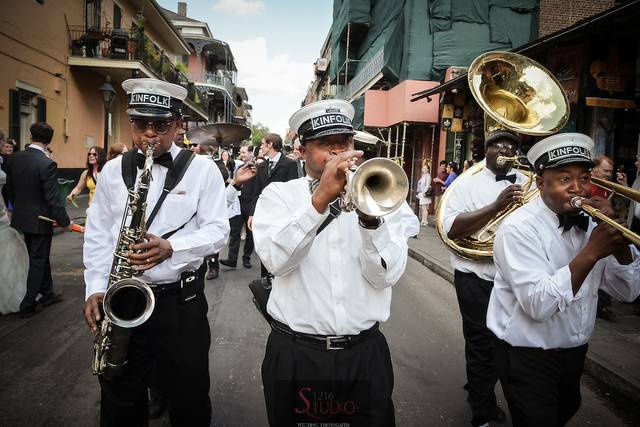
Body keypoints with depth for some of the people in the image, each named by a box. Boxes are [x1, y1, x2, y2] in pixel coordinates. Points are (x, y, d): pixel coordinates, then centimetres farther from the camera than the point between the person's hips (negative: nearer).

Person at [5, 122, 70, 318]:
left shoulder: (14, 158, -2)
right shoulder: (47, 164, -22)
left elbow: (9, 188, 8)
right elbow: (52, 199, -21)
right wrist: (64, 221, -12)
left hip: (22, 217, 7)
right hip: (41, 220, -6)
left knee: (40, 257, 21)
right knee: (38, 261, 7)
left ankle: (47, 293, 35)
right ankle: (27, 305, 14)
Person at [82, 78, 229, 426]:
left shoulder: (203, 169, -3)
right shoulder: (112, 170, 6)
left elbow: (217, 231, -6)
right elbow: (96, 235, 7)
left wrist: (171, 248, -22)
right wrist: (96, 288, -4)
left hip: (181, 300, -2)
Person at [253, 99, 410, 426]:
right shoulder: (278, 194, 0)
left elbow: (387, 275, -8)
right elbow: (275, 259, -17)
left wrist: (371, 217, -23)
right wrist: (320, 198, -25)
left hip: (365, 353, 1)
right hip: (294, 354, -1)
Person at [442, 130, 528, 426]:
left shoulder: (528, 184, 9)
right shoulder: (468, 183, -4)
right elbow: (451, 229, -19)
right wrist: (496, 206, -26)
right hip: (478, 279, -5)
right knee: (483, 345, 6)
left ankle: (478, 389, 44)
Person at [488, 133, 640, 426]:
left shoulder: (591, 223, -2)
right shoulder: (519, 228, -23)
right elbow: (538, 305, -32)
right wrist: (591, 253, -35)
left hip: (575, 351, 8)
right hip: (528, 356, -7)